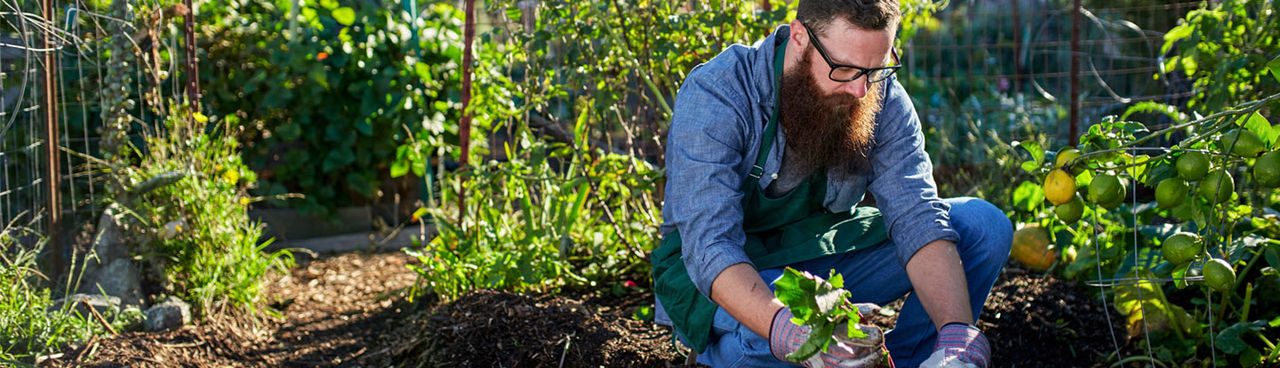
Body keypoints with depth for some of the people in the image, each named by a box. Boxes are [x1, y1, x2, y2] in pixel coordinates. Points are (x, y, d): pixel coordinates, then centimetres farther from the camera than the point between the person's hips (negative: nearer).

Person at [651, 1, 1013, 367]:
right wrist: (789, 333, -52)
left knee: (984, 224, -10)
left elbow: (918, 219, -19)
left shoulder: (883, 99, -11)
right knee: (764, 336, -40)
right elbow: (710, 245, -34)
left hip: (825, 258, 5)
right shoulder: (714, 96, -25)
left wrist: (957, 335, -37)